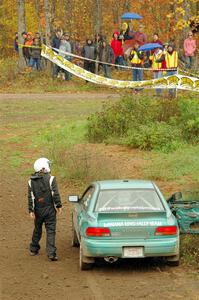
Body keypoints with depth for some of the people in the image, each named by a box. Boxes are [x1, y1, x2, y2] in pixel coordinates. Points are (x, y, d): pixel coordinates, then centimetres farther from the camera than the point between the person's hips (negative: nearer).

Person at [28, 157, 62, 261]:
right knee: (50, 231, -2)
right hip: (49, 209, -4)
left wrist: (31, 210, -1)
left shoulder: (31, 181, 1)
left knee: (37, 229, 20)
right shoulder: (50, 179, -10)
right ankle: (51, 253, -9)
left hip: (38, 210, 4)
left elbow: (30, 197, -1)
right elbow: (55, 194, -12)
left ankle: (34, 249, 33)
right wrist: (58, 206, -2)